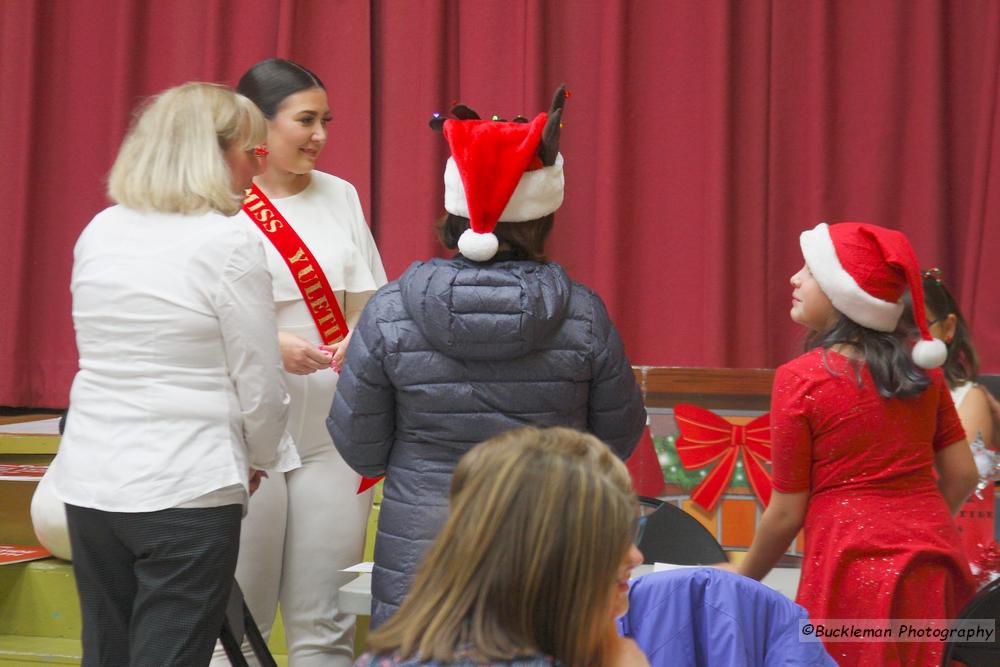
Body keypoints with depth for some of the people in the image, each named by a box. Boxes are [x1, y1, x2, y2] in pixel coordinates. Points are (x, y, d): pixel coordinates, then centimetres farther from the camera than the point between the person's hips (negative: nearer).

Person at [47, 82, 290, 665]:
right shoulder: (229, 244, -12)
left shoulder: (99, 233, 7)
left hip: (90, 484, 6)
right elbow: (260, 384, -9)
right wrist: (258, 460, 10)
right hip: (186, 488, -6)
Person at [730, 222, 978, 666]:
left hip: (854, 562, -5)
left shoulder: (800, 379, -10)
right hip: (936, 564, 5)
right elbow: (961, 475, 8)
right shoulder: (920, 364, 4)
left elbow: (786, 513, -6)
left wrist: (742, 579, 10)